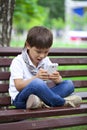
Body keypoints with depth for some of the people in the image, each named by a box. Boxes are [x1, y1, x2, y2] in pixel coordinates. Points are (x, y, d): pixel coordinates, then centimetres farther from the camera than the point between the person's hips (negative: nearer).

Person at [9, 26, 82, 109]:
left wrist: (57, 79, -18)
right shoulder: (18, 62, -5)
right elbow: (18, 86, -17)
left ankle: (42, 102, -32)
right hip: (21, 99, -6)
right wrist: (36, 77, -32)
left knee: (69, 84, -10)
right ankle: (62, 102, -18)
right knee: (36, 83, -38)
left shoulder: (45, 61, 12)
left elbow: (59, 83, 8)